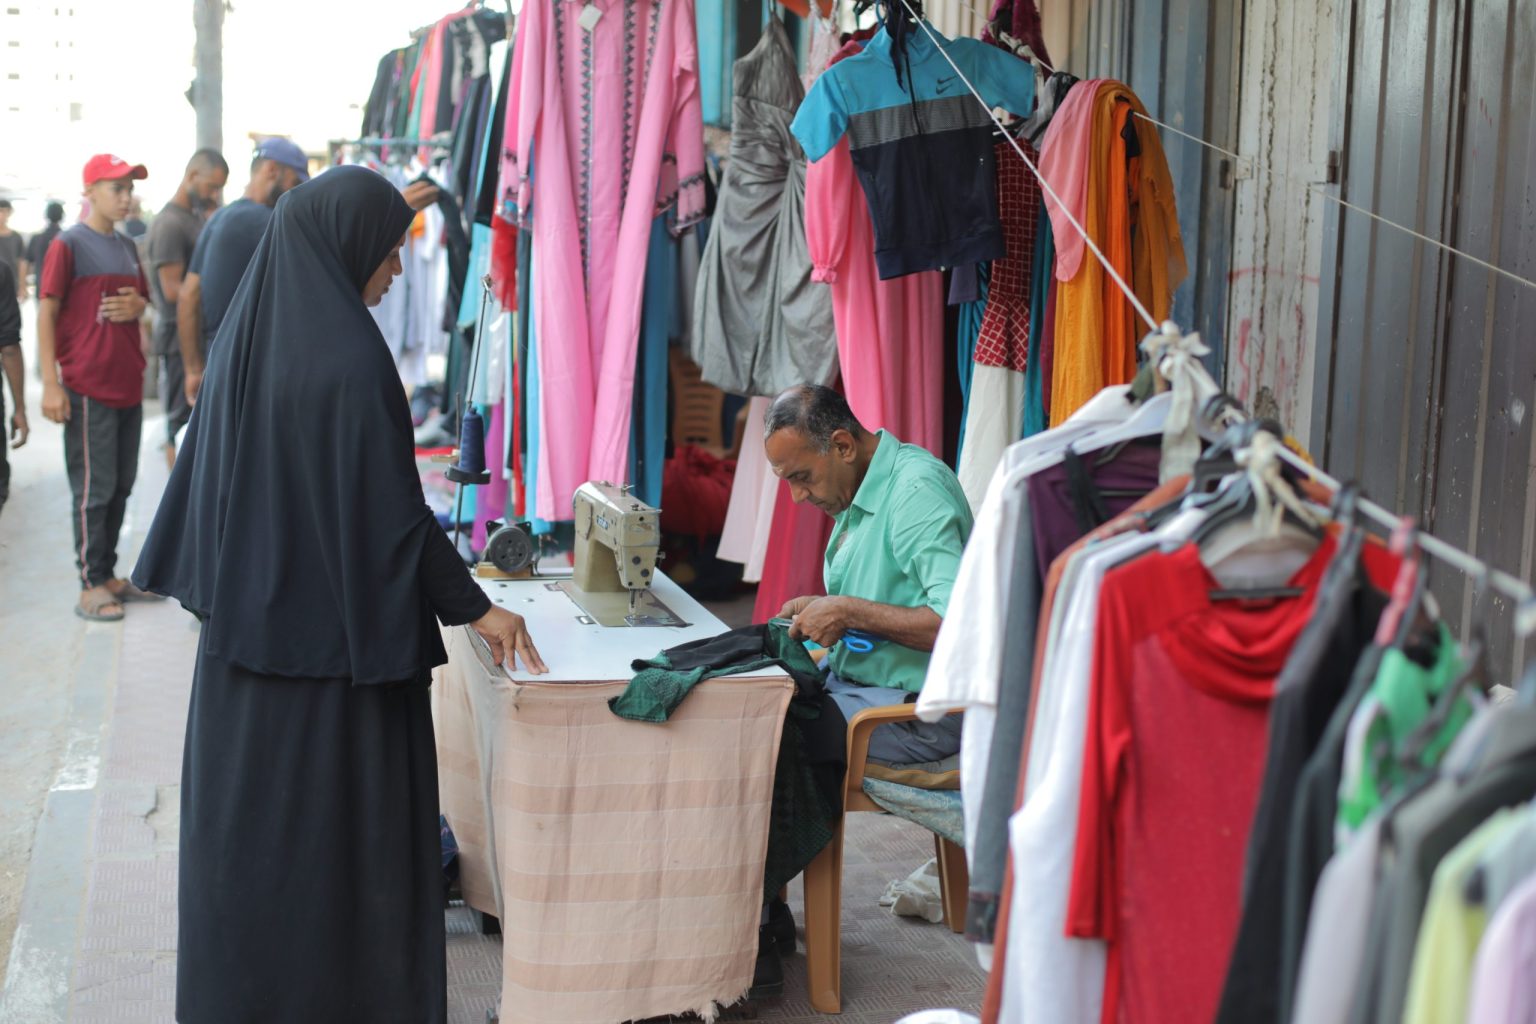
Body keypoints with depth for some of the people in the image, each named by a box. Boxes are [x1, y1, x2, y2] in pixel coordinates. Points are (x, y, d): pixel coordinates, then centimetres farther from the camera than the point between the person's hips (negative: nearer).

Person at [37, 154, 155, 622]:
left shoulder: (127, 246, 14)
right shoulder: (68, 244, -7)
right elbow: (46, 313, -10)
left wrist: (137, 305, -1)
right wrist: (50, 384, -16)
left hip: (129, 386, 7)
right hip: (88, 387, -7)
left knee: (120, 487, 12)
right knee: (94, 490, -3)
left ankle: (109, 574, 21)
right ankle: (91, 586, 4)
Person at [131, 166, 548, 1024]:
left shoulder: (246, 335, 3)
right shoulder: (350, 357, -20)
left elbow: (210, 477, 10)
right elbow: (391, 510, -19)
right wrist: (472, 606, -9)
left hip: (247, 622, 8)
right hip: (334, 629, -7)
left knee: (253, 808, 18)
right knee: (343, 824, 6)